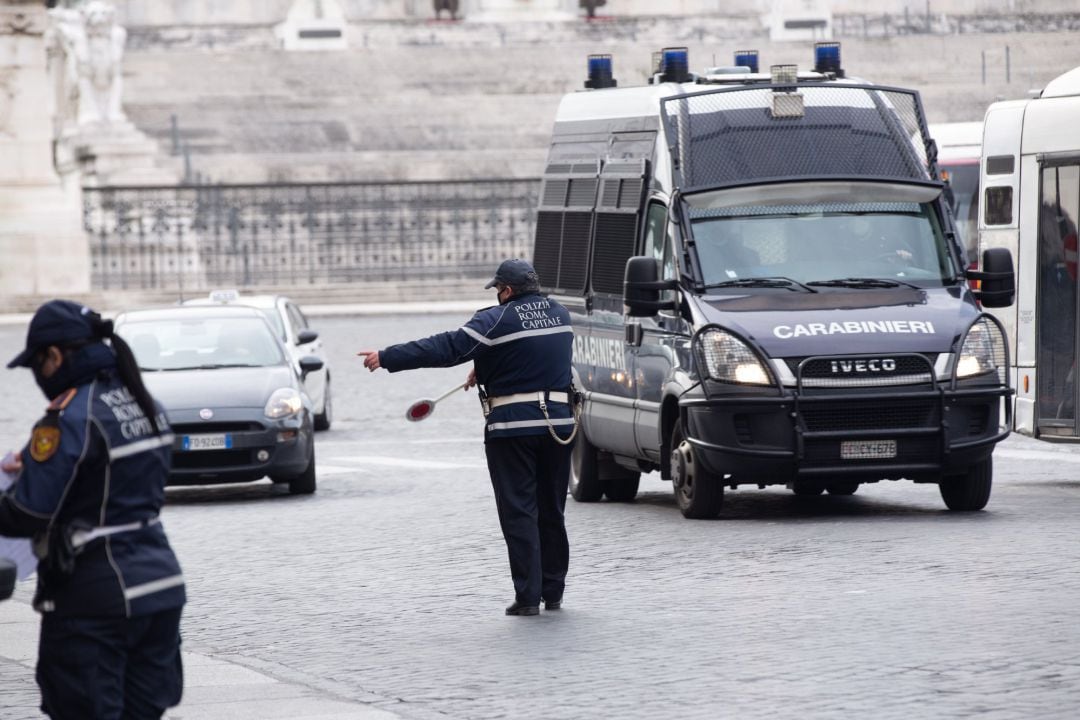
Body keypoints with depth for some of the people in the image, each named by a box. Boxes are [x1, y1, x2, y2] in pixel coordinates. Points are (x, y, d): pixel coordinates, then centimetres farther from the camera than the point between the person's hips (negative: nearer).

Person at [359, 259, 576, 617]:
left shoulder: (499, 320, -12)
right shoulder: (560, 315, 9)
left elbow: (447, 348, -17)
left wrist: (387, 358, -15)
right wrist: (485, 370, 32)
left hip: (512, 426, -6)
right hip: (558, 424, 6)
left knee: (518, 512, -1)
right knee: (551, 511, 14)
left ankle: (528, 595, -5)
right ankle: (553, 591, 16)